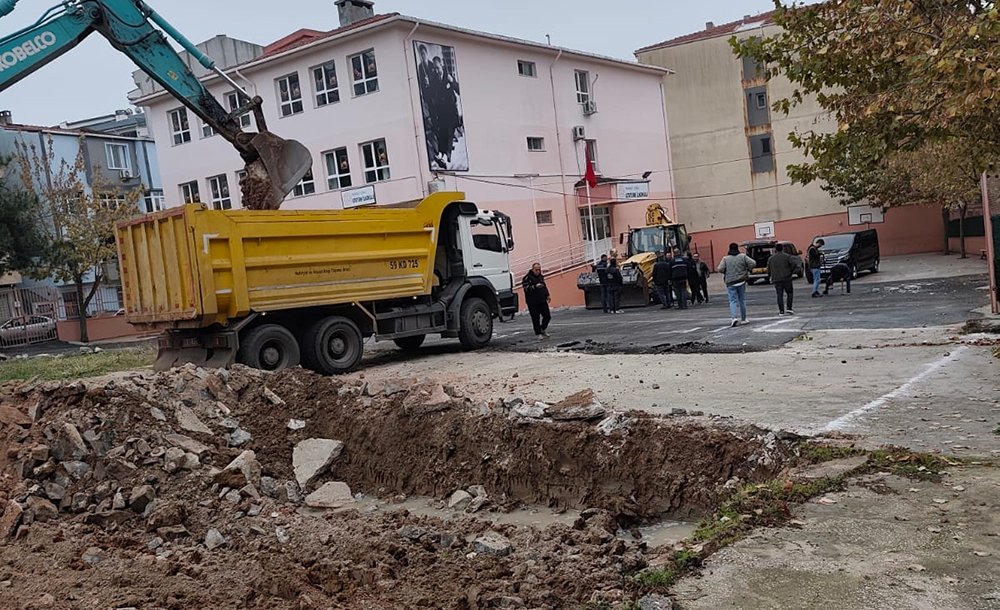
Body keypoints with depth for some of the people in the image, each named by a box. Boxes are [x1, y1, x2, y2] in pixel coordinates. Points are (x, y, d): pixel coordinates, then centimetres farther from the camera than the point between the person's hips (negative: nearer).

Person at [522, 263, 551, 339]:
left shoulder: (541, 276, 13)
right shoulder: (527, 278, -9)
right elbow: (526, 288, -18)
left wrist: (547, 295, 16)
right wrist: (535, 286, -29)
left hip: (542, 301, 6)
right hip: (533, 302, -6)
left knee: (547, 316, 5)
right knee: (536, 319, -2)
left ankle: (543, 329, 30)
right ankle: (538, 334, 11)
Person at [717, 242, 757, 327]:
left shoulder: (725, 259, -4)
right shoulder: (743, 256, 0)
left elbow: (720, 269, -12)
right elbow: (753, 263, -7)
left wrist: (726, 272, 7)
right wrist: (748, 269, 11)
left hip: (730, 283, -1)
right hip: (741, 281, 2)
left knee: (733, 301, -1)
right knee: (742, 300, 13)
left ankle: (735, 317, -20)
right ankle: (743, 319, 19)